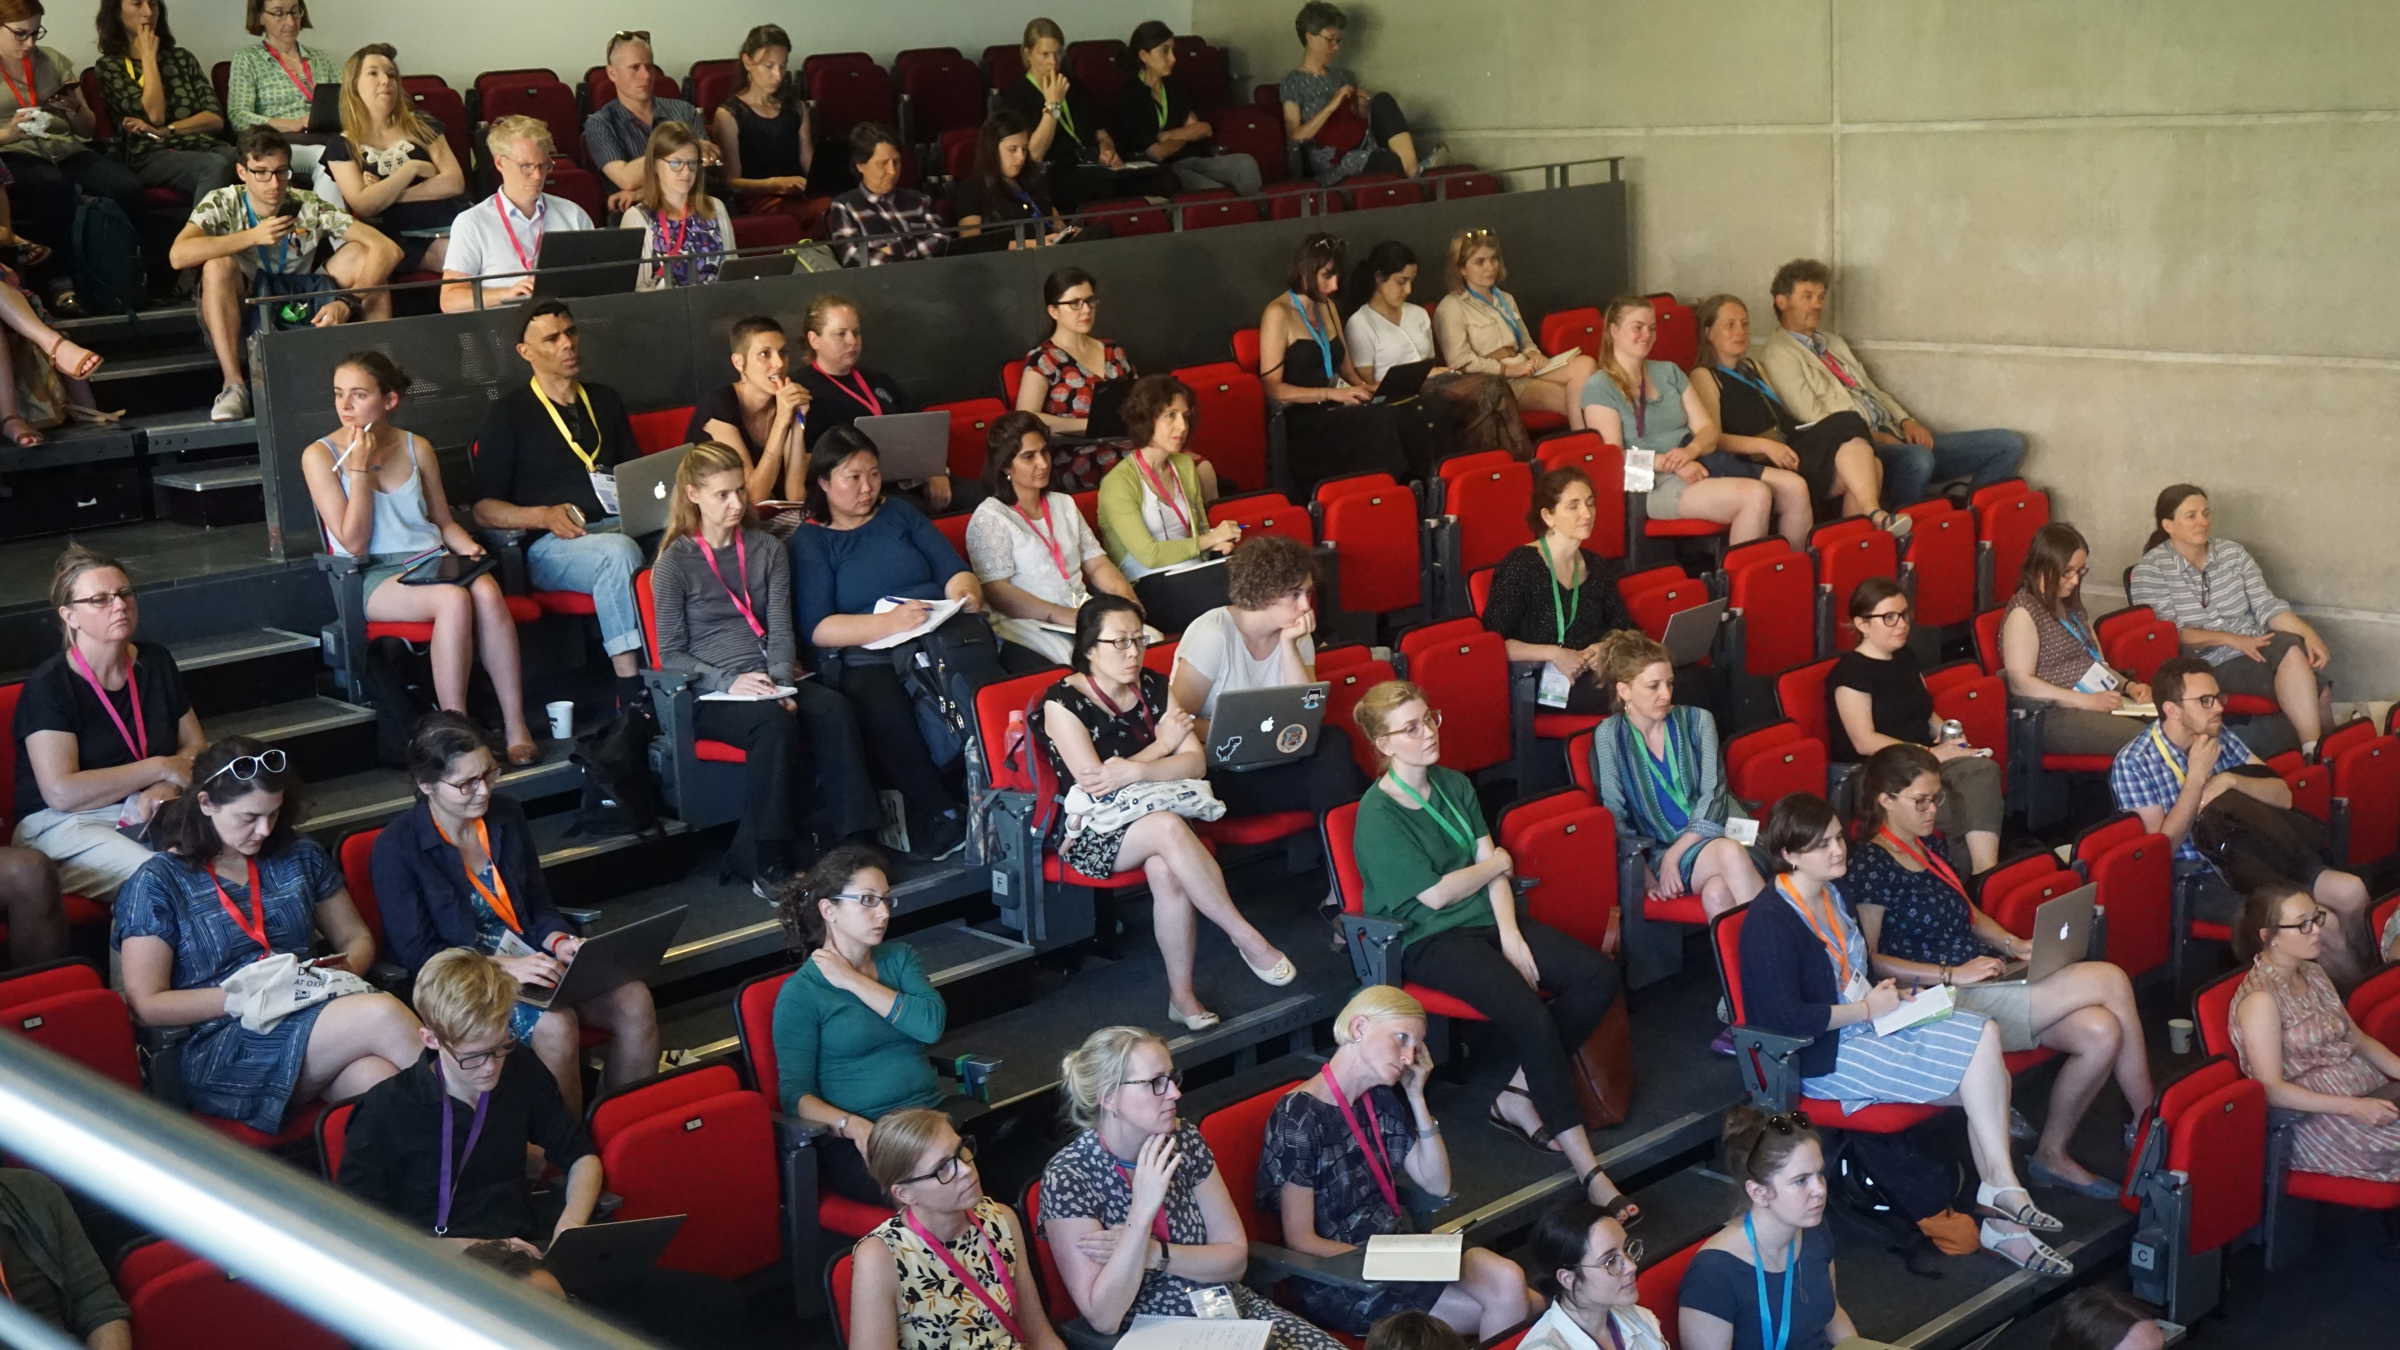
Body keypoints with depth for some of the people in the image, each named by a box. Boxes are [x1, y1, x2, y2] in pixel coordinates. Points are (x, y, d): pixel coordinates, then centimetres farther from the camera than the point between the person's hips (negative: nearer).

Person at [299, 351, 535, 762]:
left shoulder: (416, 448, 12)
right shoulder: (320, 455, 1)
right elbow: (353, 543, -6)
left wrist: (468, 547, -1)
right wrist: (359, 469, -10)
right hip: (375, 579, -3)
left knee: (487, 592, -33)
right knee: (454, 599, -36)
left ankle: (516, 728, -32)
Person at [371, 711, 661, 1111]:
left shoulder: (506, 814, 6)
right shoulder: (396, 848, -10)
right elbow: (417, 956, -12)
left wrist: (560, 942, -8)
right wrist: (504, 967, -22)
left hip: (528, 960, 6)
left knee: (634, 1001, -18)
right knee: (555, 1025, -33)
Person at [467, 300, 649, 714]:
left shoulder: (605, 401, 25)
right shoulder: (510, 413, 9)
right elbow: (484, 509, 4)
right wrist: (545, 516, -13)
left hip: (619, 526, 4)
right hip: (552, 545, -4)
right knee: (619, 552, -39)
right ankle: (631, 694, -42)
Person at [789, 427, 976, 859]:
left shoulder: (900, 514, 22)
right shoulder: (809, 542, 11)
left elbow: (954, 570, 13)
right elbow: (817, 628, -3)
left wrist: (965, 593, -13)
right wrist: (887, 623, -20)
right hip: (860, 656, -2)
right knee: (882, 702, -38)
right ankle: (938, 816, -30)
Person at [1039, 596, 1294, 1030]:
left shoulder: (1154, 688, 7)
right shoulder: (1063, 702, -8)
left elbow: (1196, 762, -2)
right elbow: (1093, 782, -15)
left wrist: (1134, 771, -20)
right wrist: (1163, 745, -6)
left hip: (1159, 810, 4)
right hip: (1093, 832, -4)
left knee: (1165, 869, -33)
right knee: (1168, 829, -35)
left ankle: (1182, 995, -24)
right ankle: (1245, 937, -25)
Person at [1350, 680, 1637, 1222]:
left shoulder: (1455, 785, 12)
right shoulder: (1378, 814, -11)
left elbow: (1495, 872, 6)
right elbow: (1435, 894, -13)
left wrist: (1512, 937, -9)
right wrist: (1496, 864, 2)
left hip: (1489, 919, 8)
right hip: (1431, 943, -7)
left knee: (1598, 977, -13)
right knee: (1528, 1011, -29)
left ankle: (1513, 1092, -6)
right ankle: (1585, 1166, -24)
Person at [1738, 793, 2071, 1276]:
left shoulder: (1832, 893, 11)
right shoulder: (1770, 922, -19)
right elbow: (1786, 1019, -24)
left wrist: (1888, 992, 5)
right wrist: (1868, 1008, -16)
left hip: (1865, 1020, 9)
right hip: (1824, 1058, -9)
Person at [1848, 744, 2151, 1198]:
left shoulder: (1932, 845, 15)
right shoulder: (1870, 864, -12)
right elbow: (1869, 961, -16)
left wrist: (2014, 944, 7)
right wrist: (1952, 974, -19)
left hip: (1986, 982, 9)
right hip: (1943, 1003, -9)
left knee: (2100, 1032, -15)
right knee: (2111, 980, -14)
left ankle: (2052, 1154, 1)